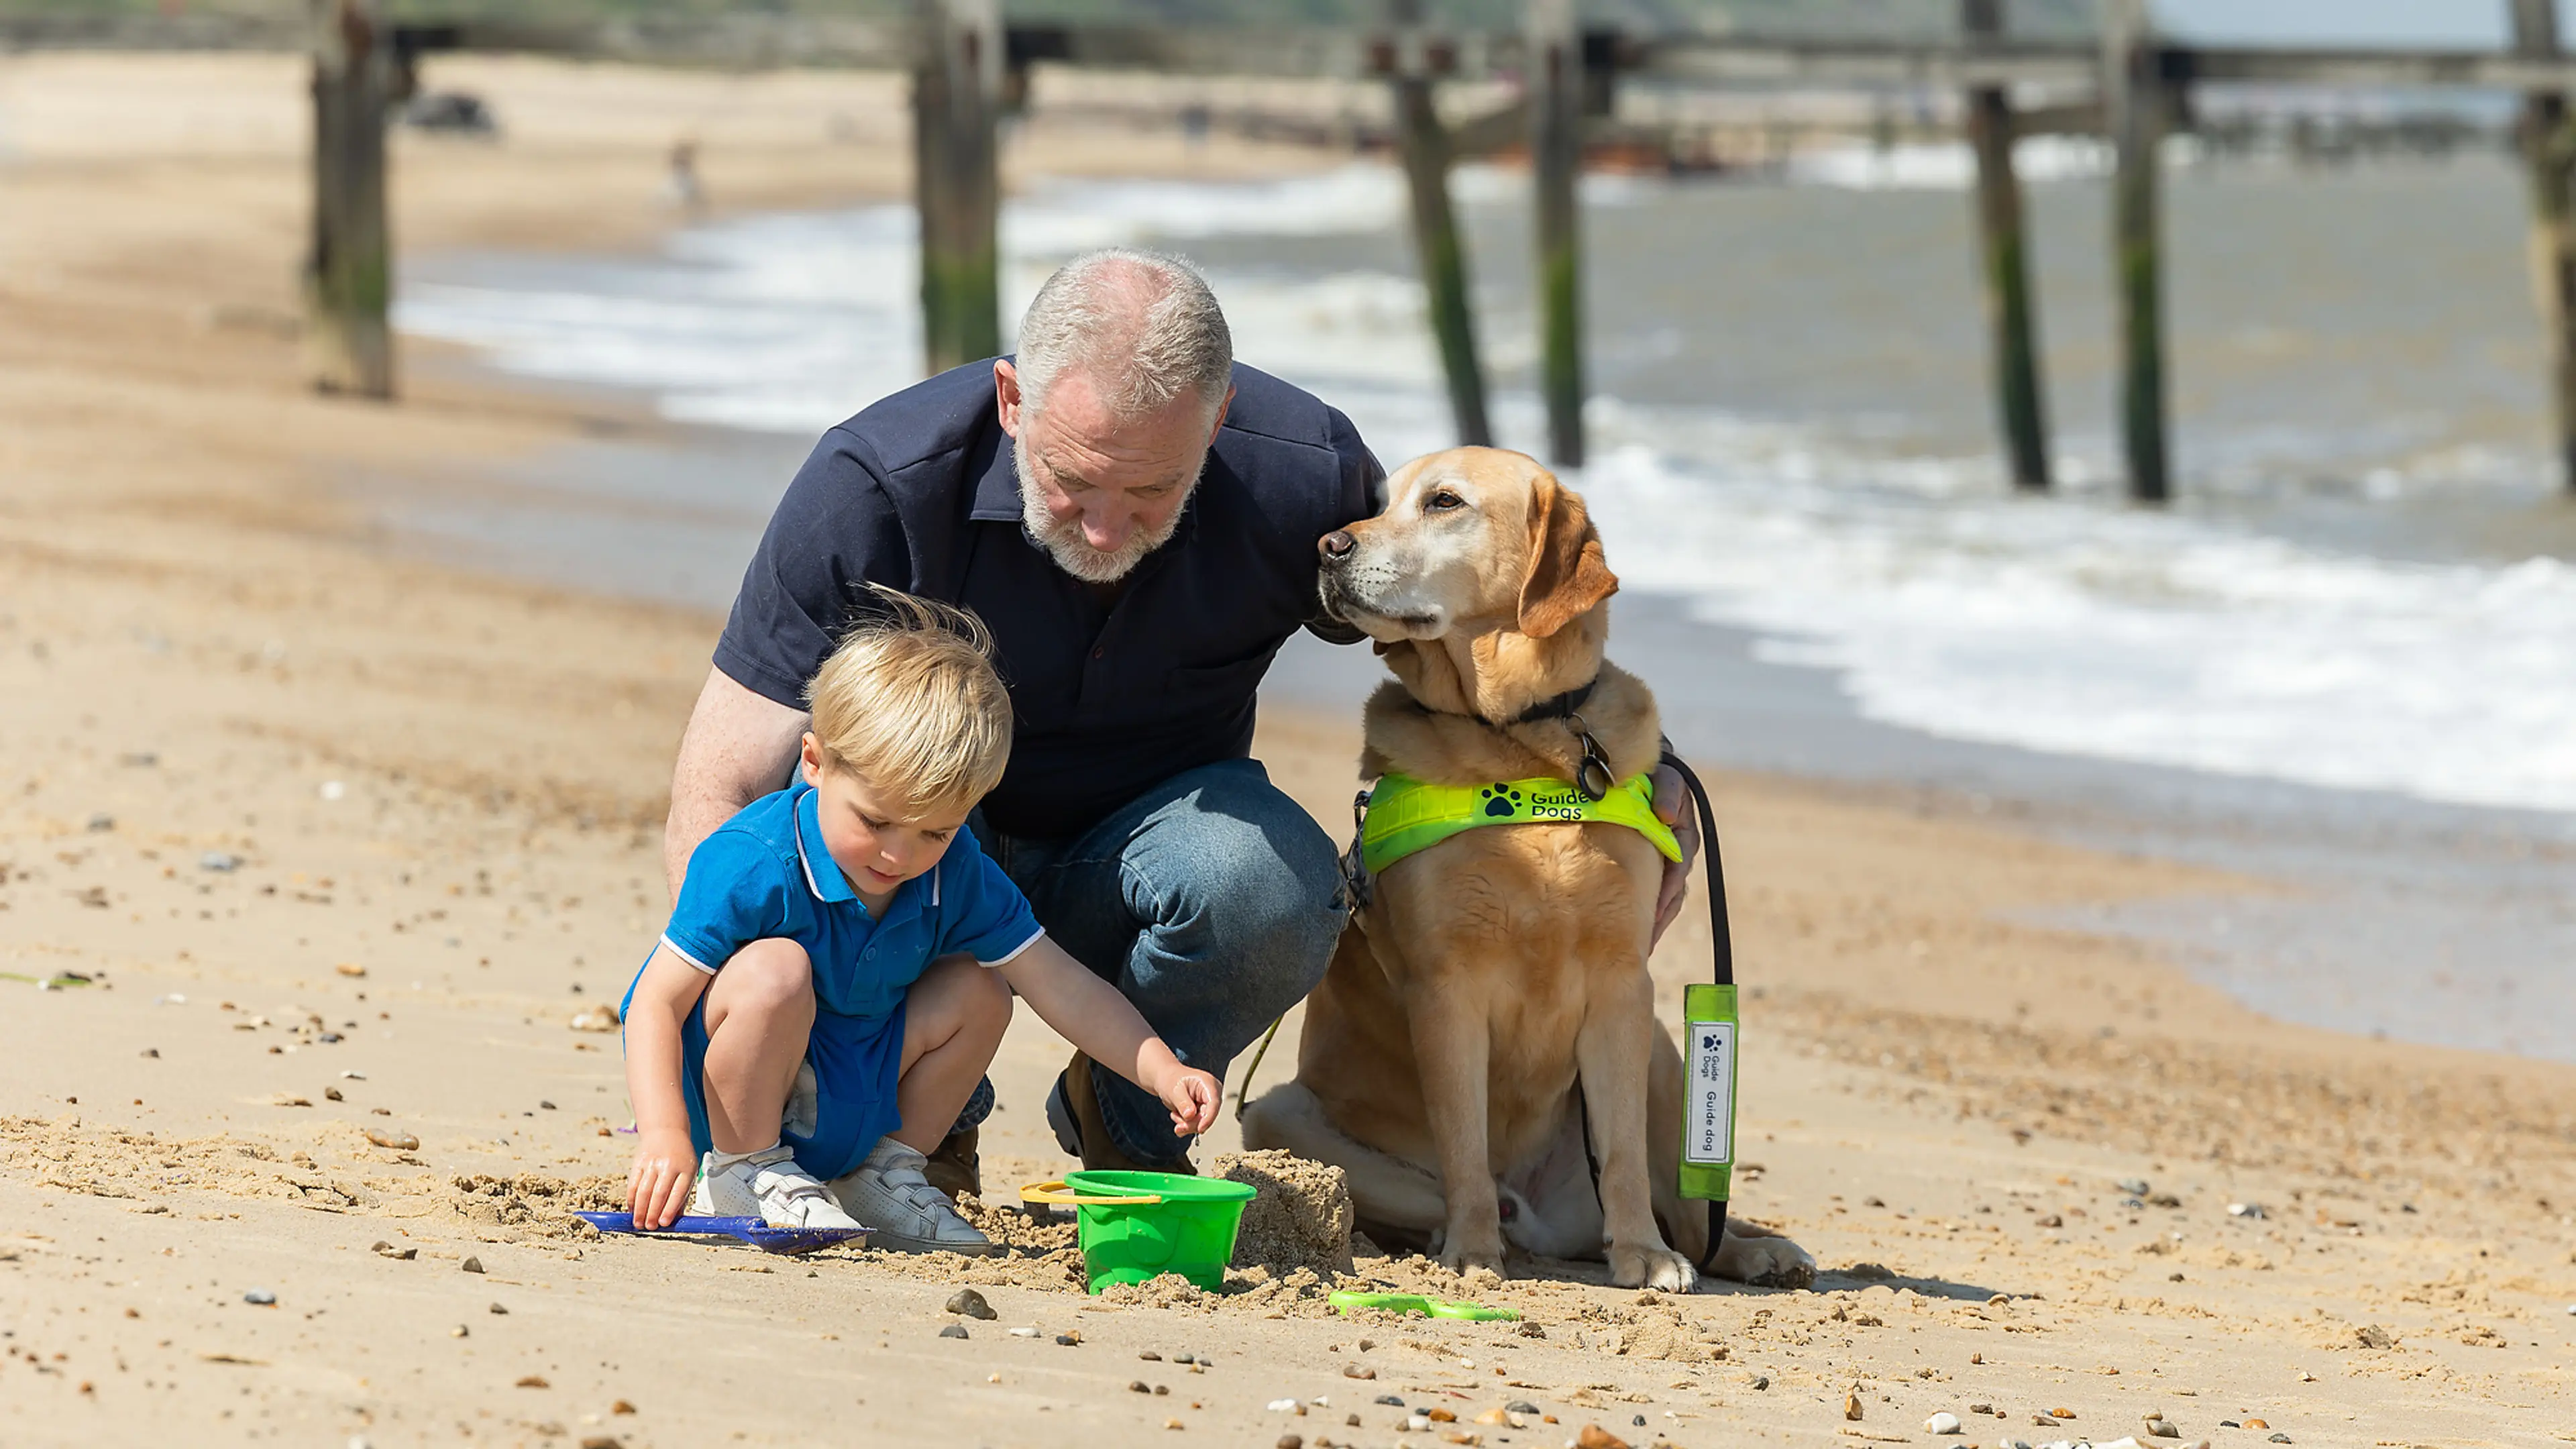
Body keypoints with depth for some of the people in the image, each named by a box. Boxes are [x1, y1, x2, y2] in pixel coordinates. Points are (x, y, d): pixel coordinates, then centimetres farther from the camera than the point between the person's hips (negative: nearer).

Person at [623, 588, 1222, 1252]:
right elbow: (658, 1002, -26)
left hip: (839, 1108, 6)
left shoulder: (957, 874, -8)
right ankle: (746, 1176, -16)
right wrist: (664, 1134, -40)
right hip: (721, 1097, -6)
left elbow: (1067, 991, -6)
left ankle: (883, 1175, 8)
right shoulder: (751, 866, -27)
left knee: (979, 992, -5)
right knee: (774, 971, -33)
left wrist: (1164, 1073, -19)